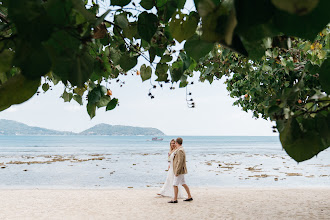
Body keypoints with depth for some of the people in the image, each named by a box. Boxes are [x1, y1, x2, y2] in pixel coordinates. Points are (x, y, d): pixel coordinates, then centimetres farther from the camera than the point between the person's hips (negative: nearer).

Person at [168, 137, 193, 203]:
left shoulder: (180, 150, -20)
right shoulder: (180, 149, 12)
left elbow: (180, 162, -25)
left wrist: (177, 172, -23)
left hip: (179, 170, -10)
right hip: (180, 170, 10)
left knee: (175, 185, -4)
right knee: (183, 184, 15)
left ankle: (175, 199, 2)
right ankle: (189, 197, 21)